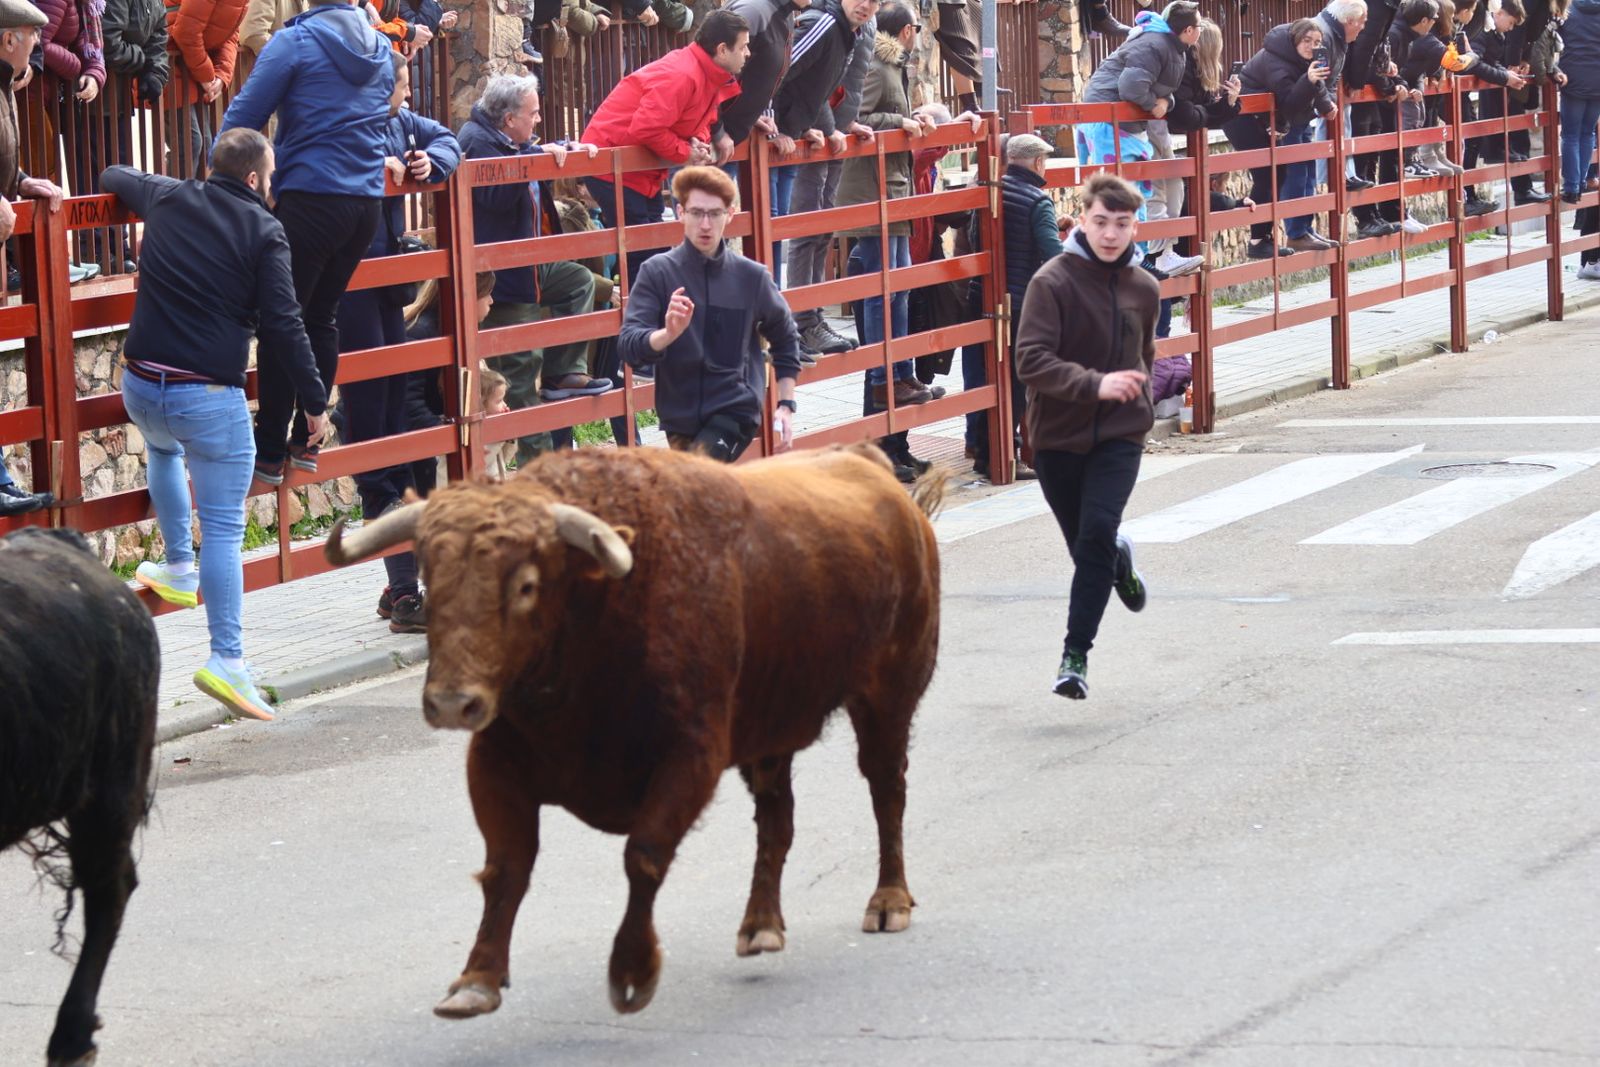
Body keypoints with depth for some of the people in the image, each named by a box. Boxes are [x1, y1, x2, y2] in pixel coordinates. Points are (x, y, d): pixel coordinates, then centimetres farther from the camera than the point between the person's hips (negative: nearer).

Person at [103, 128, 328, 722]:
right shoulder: (263, 232, -5)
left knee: (164, 448, 39)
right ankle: (226, 659, -4)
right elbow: (282, 326, -9)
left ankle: (179, 570, 39)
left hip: (141, 388, 5)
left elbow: (113, 178, 31)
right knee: (224, 528, 0)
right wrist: (315, 400, -1)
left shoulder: (168, 199, 8)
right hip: (211, 398, -5)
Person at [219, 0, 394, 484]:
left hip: (312, 201, -6)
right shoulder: (380, 49, 13)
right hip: (367, 203, 6)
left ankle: (270, 454, -3)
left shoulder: (295, 41, -7)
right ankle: (306, 441, 17)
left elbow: (245, 115, -7)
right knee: (322, 316, 15)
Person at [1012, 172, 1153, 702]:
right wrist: (1095, 384, -31)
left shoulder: (1143, 289, 4)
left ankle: (1076, 652, -13)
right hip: (1058, 434, -1)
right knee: (1086, 544, 10)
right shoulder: (1052, 282, -12)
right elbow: (1031, 360, -21)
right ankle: (1120, 559, 47)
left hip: (1120, 435, 1)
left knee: (1097, 531, -19)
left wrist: (1139, 395, 12)